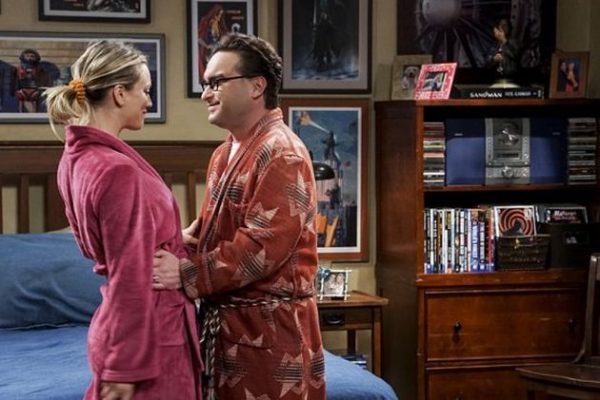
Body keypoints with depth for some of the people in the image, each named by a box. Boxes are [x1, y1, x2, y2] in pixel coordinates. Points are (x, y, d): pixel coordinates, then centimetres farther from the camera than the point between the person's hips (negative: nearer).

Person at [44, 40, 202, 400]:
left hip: (116, 323, 9)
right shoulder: (119, 170, -22)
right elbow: (131, 276, -22)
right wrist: (126, 368, -20)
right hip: (151, 335, -9)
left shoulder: (77, 158, 6)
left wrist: (176, 242, 17)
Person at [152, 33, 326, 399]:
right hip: (227, 319, 9)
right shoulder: (225, 153, 14)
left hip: (269, 325, -9)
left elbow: (264, 246, -25)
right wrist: (186, 237, -1)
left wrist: (187, 274, -25)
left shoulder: (282, 154, -17)